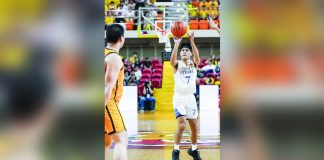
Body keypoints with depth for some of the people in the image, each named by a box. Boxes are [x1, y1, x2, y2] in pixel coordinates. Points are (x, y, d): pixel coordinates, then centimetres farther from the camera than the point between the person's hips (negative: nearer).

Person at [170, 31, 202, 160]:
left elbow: (197, 57, -18)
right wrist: (176, 44, -37)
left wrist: (192, 41, -32)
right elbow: (172, 60, -25)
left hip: (190, 97, 3)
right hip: (179, 97, -3)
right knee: (181, 124, -17)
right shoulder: (177, 64, 0)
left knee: (194, 125, 7)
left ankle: (193, 149, 27)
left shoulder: (194, 64, 6)